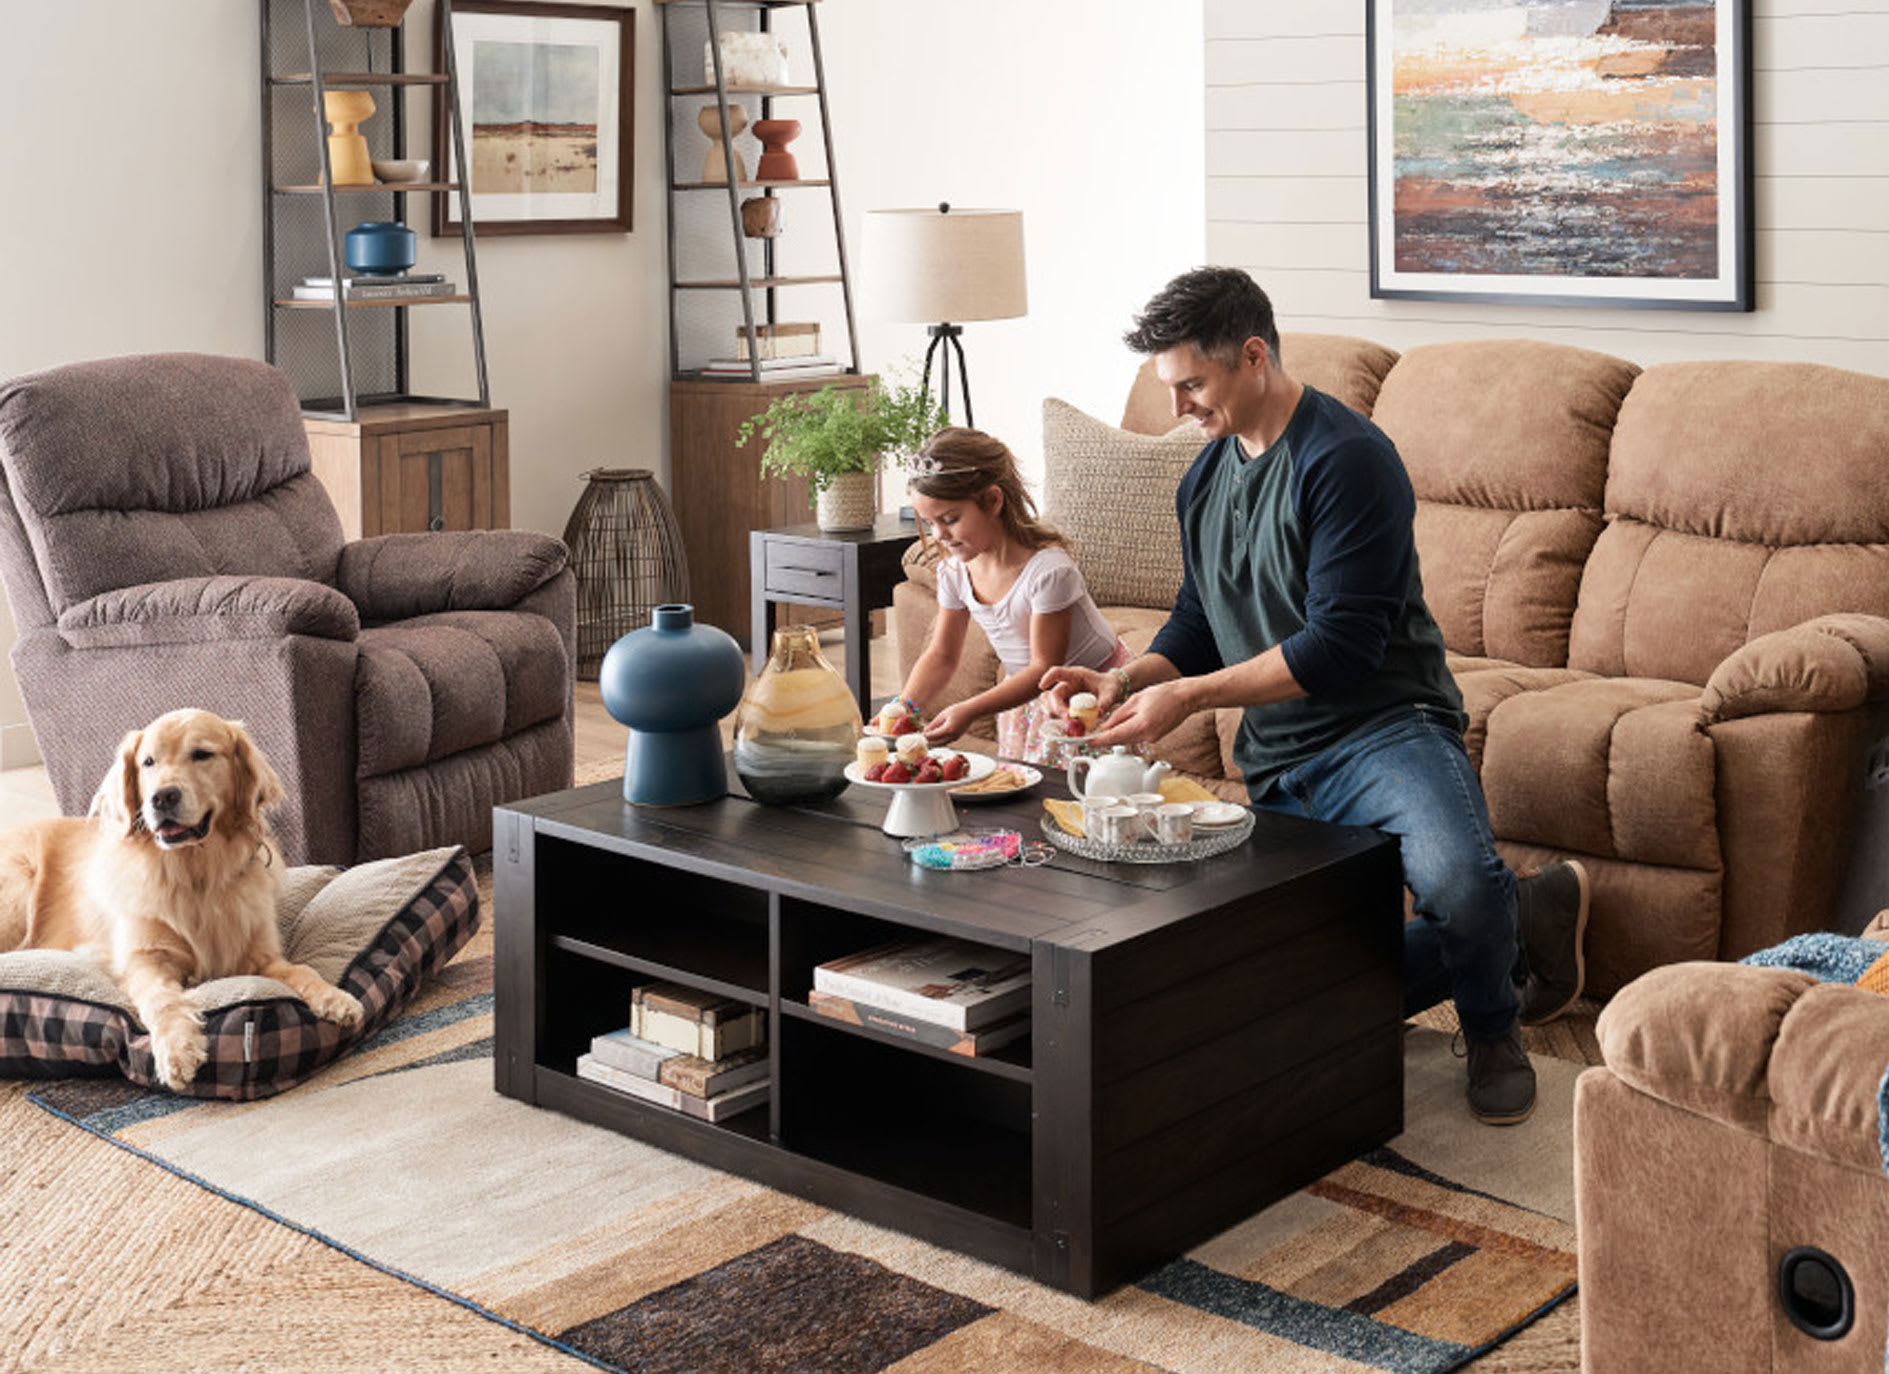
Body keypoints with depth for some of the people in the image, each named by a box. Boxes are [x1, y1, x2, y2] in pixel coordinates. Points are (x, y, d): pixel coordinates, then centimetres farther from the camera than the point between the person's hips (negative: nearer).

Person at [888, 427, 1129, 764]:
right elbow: (941, 656, 3)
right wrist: (904, 707, -16)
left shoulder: (1049, 569, -28)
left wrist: (969, 710, -34)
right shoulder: (955, 572, -6)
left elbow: (1045, 668, -26)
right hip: (1027, 695, 7)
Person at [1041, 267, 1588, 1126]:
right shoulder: (1205, 480, 13)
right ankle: (1522, 916, 19)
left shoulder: (1346, 458, -14)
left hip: (1382, 729, -7)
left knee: (1459, 881, -38)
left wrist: (1190, 696, -21)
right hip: (1278, 766, 8)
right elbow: (1197, 626, 21)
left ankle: (1491, 1028, -2)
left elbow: (1342, 645, -20)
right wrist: (1129, 681, 0)